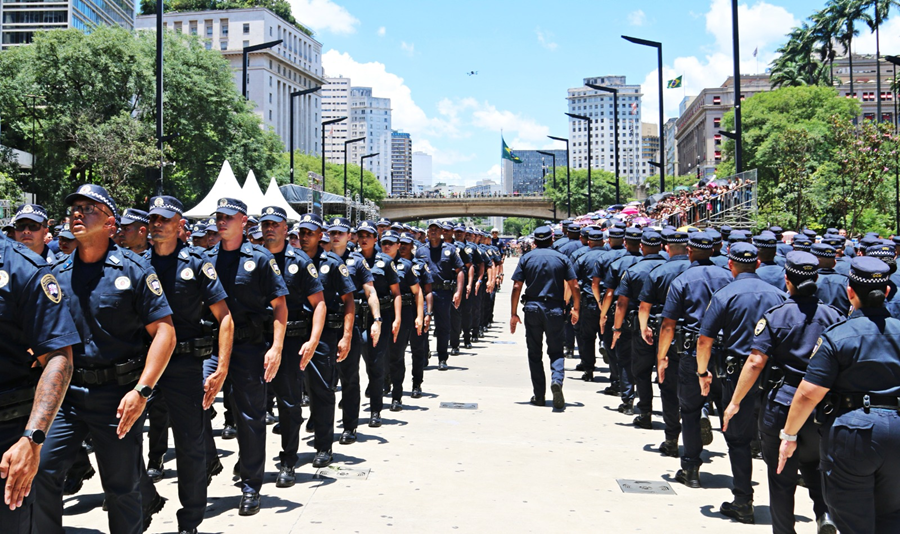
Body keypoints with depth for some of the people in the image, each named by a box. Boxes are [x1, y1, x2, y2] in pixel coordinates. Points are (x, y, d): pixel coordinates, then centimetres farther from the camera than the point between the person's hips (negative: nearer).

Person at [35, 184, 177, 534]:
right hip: (67, 393, 4)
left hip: (118, 396, -3)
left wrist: (141, 391, -17)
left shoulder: (133, 269, -6)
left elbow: (164, 331, -10)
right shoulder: (58, 274, 7)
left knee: (122, 488, 7)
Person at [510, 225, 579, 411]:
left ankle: (539, 395, 11)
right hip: (555, 310, 0)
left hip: (532, 309, 0)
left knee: (535, 353, 10)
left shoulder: (526, 258, 3)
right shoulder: (562, 258, 3)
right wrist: (576, 309, 11)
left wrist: (514, 314, 2)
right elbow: (574, 286, -1)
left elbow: (516, 287, -3)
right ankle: (557, 380, -19)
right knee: (556, 351, 9)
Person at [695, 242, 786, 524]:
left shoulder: (724, 295, -7)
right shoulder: (777, 294, 5)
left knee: (738, 438, 6)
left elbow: (705, 340, -9)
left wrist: (703, 372, 4)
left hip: (739, 375, -4)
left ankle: (743, 503, 9)